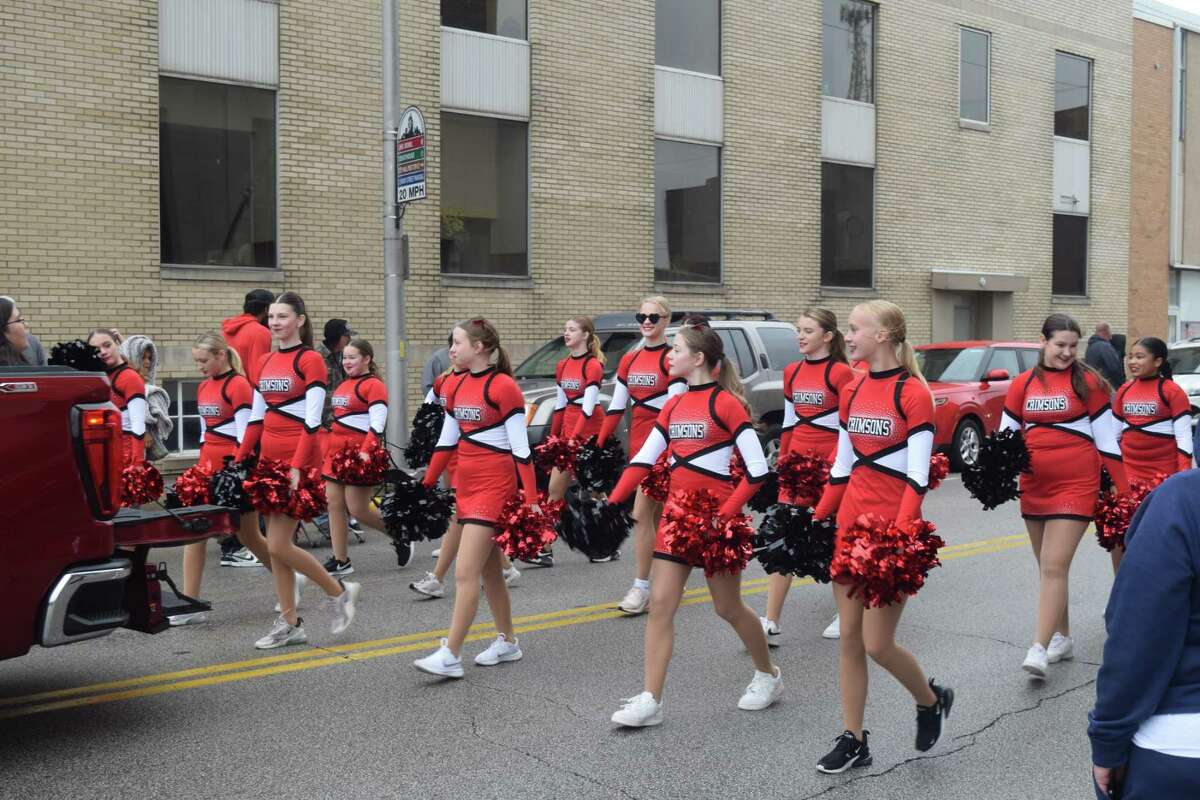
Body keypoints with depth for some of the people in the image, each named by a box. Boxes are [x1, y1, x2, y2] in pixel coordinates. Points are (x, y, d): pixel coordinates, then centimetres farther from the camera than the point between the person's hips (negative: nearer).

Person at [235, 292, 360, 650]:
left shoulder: (310, 360, -8)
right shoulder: (264, 362, 12)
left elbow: (312, 421, -14)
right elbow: (256, 418, 15)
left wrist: (297, 467, -20)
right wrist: (239, 461, 11)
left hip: (299, 461, -7)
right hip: (270, 459, 7)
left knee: (279, 545, -9)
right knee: (274, 545, 7)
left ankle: (339, 591, 11)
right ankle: (290, 623, 15)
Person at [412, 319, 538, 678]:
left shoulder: (503, 387, -13)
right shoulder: (458, 388, 9)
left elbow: (521, 449, -15)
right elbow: (446, 442, 16)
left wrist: (531, 500, -18)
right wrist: (426, 486, 16)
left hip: (495, 486, -8)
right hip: (466, 484, 8)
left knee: (465, 573, -10)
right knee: (489, 571, 15)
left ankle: (450, 656, -7)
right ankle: (507, 642, 27)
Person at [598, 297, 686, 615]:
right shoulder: (629, 360, 12)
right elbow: (616, 407, 11)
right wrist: (599, 446, 6)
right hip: (637, 443, 7)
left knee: (641, 513, -11)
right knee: (656, 516, 12)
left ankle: (641, 588, -6)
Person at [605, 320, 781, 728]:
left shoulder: (726, 403, -10)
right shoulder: (673, 407, 10)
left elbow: (757, 468, -13)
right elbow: (643, 460, 10)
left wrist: (727, 512, -18)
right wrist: (612, 503, 1)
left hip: (714, 516, -6)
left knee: (728, 607, 8)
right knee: (660, 604, -1)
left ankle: (768, 675, 32)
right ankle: (650, 700, 2)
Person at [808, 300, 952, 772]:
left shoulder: (913, 393, -11)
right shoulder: (852, 391, 9)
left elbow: (917, 477, -14)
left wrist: (899, 535, -22)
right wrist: (818, 519, 11)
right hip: (851, 520, 7)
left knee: (877, 644, -3)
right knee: (849, 637, 8)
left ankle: (930, 700, 26)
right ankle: (854, 740, 19)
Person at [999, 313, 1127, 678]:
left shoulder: (1088, 381, -2)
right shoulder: (1022, 384, 7)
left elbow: (1107, 439, -1)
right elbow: (1006, 436, 10)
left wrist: (1123, 491, -1)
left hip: (1076, 485, -5)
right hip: (1034, 486, 5)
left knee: (1055, 567, -12)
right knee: (1046, 567, 14)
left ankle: (1039, 649, -13)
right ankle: (1062, 638, 29)